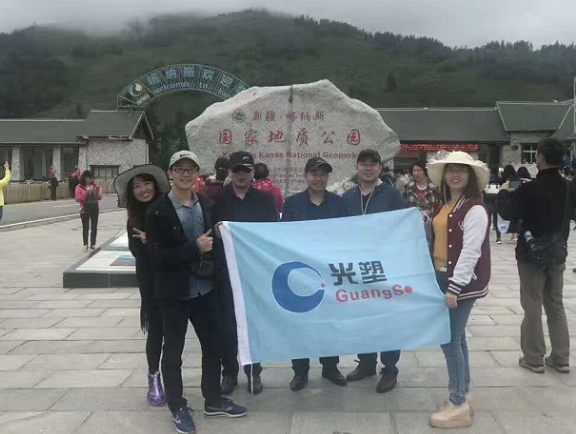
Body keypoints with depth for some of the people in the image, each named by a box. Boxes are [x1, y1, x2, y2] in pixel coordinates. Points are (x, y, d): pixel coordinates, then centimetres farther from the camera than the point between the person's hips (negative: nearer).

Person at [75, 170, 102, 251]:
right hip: (85, 209, -4)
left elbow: (99, 198, 11)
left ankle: (93, 244, 14)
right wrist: (86, 192, -19)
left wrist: (98, 192, -9)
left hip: (95, 209, 4)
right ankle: (85, 245, 5)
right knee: (85, 228, -1)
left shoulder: (94, 186, 9)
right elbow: (78, 199, -11)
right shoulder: (79, 187, -2)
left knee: (94, 227, 7)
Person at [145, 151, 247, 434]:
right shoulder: (158, 211, -12)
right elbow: (155, 257, -18)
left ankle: (213, 400, 34)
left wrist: (208, 248, -1)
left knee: (214, 345, 15)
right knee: (173, 352, 10)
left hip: (205, 289, 5)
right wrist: (195, 248, -21)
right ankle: (177, 407, 29)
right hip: (175, 292, -5)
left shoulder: (205, 204, 3)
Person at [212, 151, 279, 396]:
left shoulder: (265, 200, 4)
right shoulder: (217, 200, 2)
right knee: (228, 325, 7)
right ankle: (229, 372, 22)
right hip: (226, 271, 0)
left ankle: (254, 372, 22)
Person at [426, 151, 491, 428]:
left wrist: (455, 287, -21)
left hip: (461, 282, -9)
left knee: (450, 340, -4)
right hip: (442, 277, 9)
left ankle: (459, 406, 8)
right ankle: (463, 396, 28)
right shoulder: (446, 205, 12)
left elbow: (471, 252, -19)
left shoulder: (474, 209, -15)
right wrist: (443, 281, 14)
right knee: (455, 338, 15)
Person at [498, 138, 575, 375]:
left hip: (531, 254, -5)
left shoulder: (529, 189, -20)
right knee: (556, 305, 14)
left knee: (532, 307, 4)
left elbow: (508, 211, -10)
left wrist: (504, 192, 9)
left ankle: (534, 358, 11)